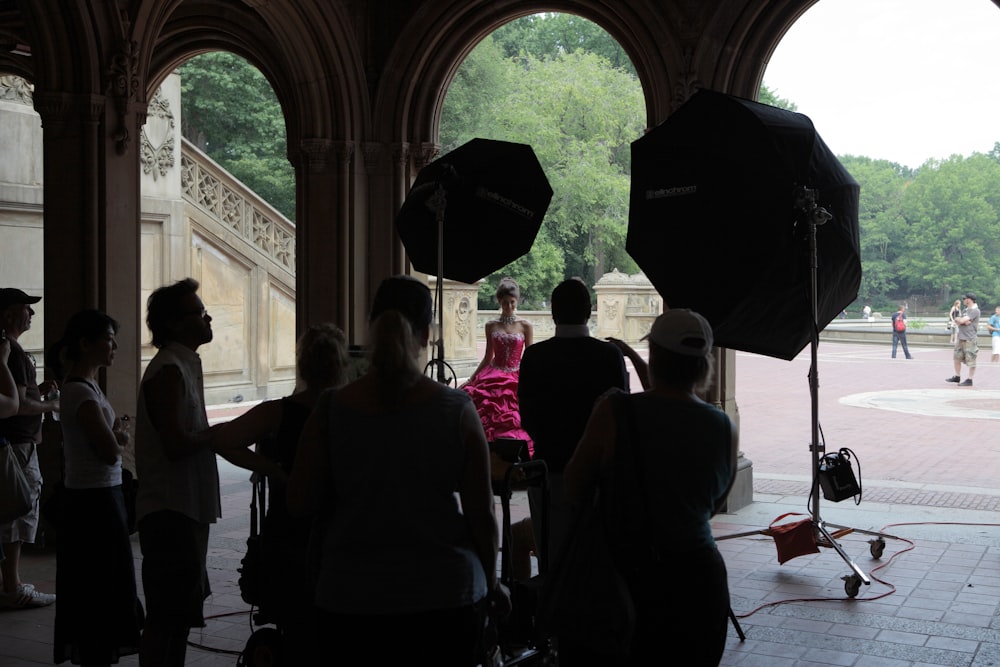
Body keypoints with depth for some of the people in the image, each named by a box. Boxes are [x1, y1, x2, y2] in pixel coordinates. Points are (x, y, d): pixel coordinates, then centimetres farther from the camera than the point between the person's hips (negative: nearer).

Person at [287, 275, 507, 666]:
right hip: (446, 593, 0)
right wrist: (491, 582, 10)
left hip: (352, 598, 1)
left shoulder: (331, 410, -7)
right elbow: (482, 512, -5)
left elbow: (300, 504, -2)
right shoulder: (457, 410, -9)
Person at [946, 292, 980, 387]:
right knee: (957, 357, 15)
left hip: (970, 339, -9)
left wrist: (958, 319, 2)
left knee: (971, 361, -4)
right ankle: (957, 376, 26)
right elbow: (957, 321, 10)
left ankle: (969, 380, -1)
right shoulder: (966, 310, 18)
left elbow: (961, 320, -19)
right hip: (961, 338, 9)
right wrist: (963, 321, -10)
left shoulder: (975, 311, -11)